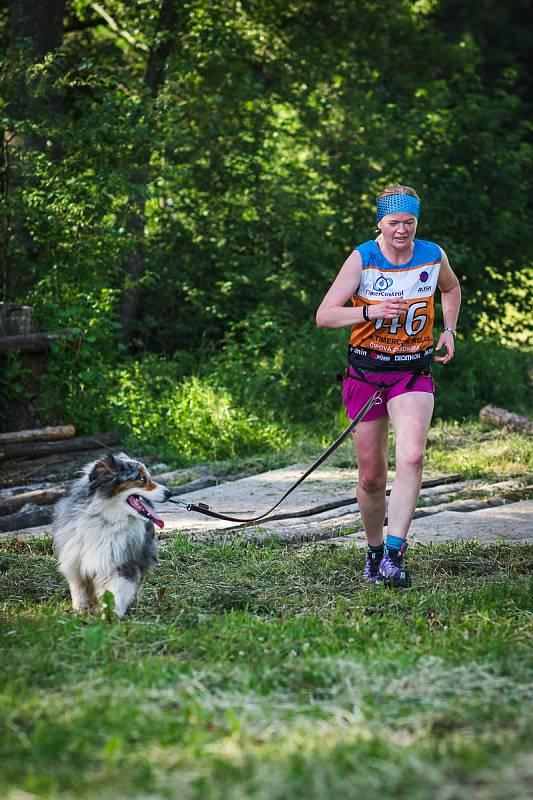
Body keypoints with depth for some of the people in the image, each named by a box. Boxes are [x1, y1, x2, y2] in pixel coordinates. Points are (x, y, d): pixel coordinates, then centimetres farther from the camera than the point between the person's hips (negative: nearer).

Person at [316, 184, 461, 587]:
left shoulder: (433, 256, 1)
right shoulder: (362, 258, -8)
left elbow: (451, 288, 25)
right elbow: (324, 315, -13)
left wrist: (449, 330, 12)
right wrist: (371, 311, -27)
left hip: (414, 373, 1)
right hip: (366, 371, -1)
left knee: (412, 456, -23)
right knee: (371, 476, 3)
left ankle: (394, 554, -24)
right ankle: (374, 550, 26)